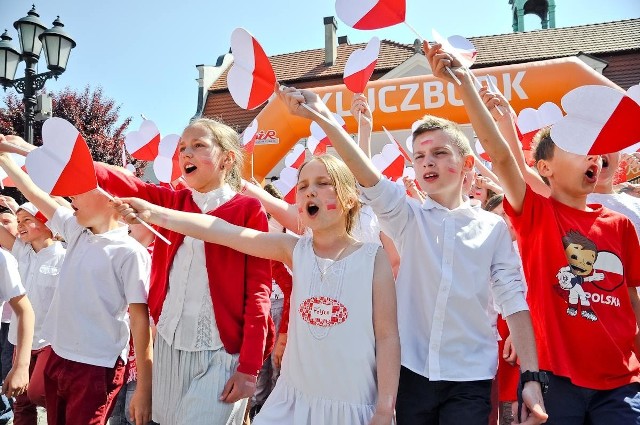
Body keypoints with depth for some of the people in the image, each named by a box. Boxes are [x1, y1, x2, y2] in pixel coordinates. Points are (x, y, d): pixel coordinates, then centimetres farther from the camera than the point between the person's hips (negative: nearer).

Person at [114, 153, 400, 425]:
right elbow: (222, 231, -10)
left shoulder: (374, 258, -8)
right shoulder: (294, 250, -1)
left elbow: (387, 336, -7)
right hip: (294, 398, 2)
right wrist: (153, 213, -17)